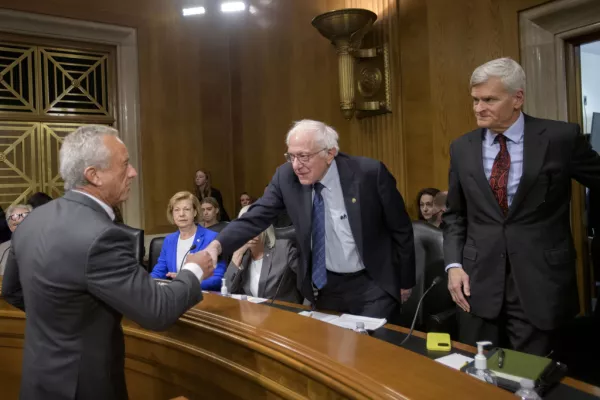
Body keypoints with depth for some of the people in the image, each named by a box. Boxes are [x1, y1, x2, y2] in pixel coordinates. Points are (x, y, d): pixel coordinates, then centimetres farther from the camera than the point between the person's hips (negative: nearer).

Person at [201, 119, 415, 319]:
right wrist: (216, 246, -31)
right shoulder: (286, 177, -11)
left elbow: (401, 229, -8)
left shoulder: (370, 173, -19)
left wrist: (405, 283, 1)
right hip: (323, 285, 4)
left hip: (371, 286, -3)